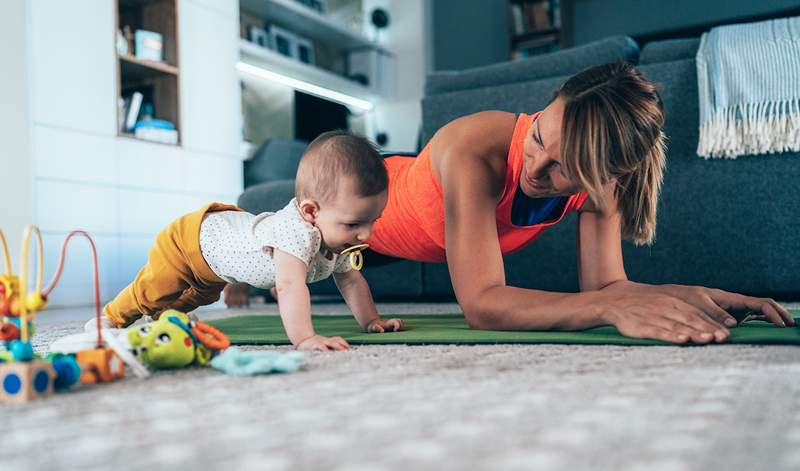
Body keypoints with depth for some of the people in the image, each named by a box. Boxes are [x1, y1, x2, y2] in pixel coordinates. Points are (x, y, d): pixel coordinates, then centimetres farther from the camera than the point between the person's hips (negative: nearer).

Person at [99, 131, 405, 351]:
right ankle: (113, 316, 39)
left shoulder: (335, 235, -19)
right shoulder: (297, 232, -49)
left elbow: (350, 279, -5)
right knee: (153, 290, 9)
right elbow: (289, 285, -60)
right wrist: (304, 338, -68)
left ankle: (168, 313, 62)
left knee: (202, 296, 33)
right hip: (190, 237, -8)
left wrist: (371, 321, -10)